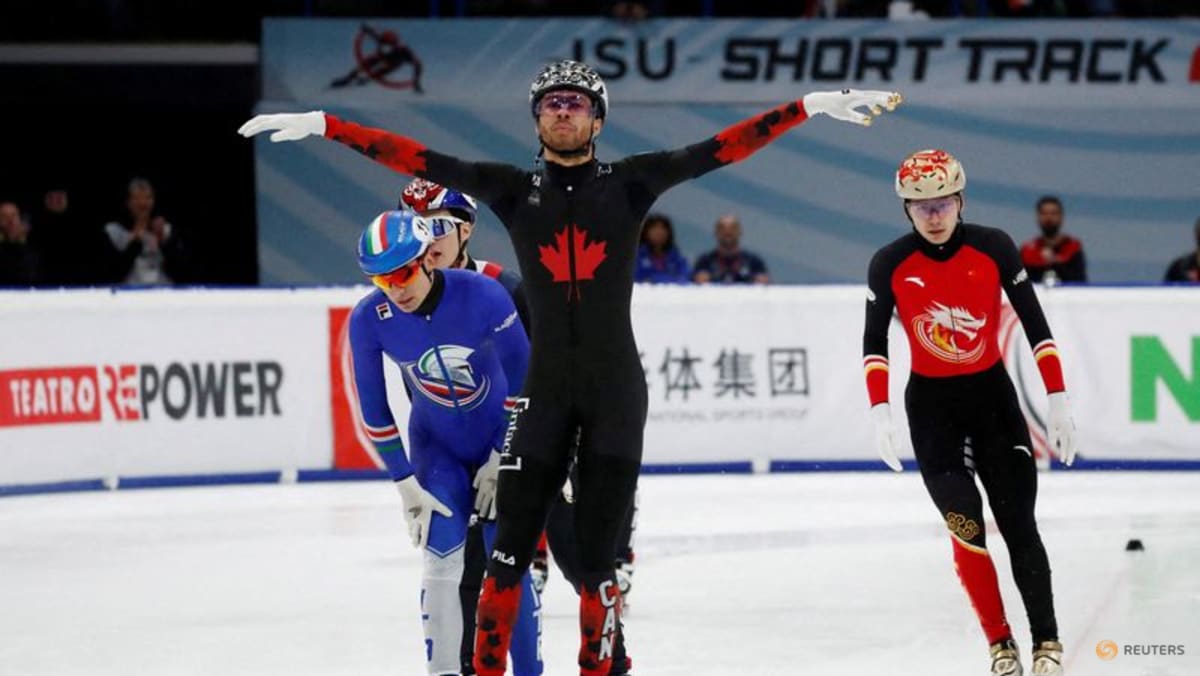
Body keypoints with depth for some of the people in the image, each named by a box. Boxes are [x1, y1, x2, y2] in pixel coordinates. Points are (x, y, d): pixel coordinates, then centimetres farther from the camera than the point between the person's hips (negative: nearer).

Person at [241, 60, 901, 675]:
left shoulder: (629, 183, 1)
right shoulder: (513, 189, 4)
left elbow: (721, 148, -4)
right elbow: (421, 160, 0)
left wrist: (813, 104, -11)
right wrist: (320, 124, -5)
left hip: (616, 389, -1)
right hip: (545, 388, 1)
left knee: (598, 552, 0)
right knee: (512, 544, -4)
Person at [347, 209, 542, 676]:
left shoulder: (483, 295, -27)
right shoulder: (368, 320, -19)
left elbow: (522, 378, -14)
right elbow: (373, 410, -7)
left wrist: (503, 459, -9)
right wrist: (406, 484, -6)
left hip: (501, 435, -1)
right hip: (437, 445, 2)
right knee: (442, 559, -10)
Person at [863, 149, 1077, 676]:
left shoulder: (993, 248, -11)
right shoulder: (890, 265, -10)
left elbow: (1035, 324, -7)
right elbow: (874, 341, -4)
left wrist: (1058, 401, -10)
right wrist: (880, 413, -15)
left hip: (992, 396, 0)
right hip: (931, 403, 0)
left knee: (1018, 523, -6)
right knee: (967, 528, -12)